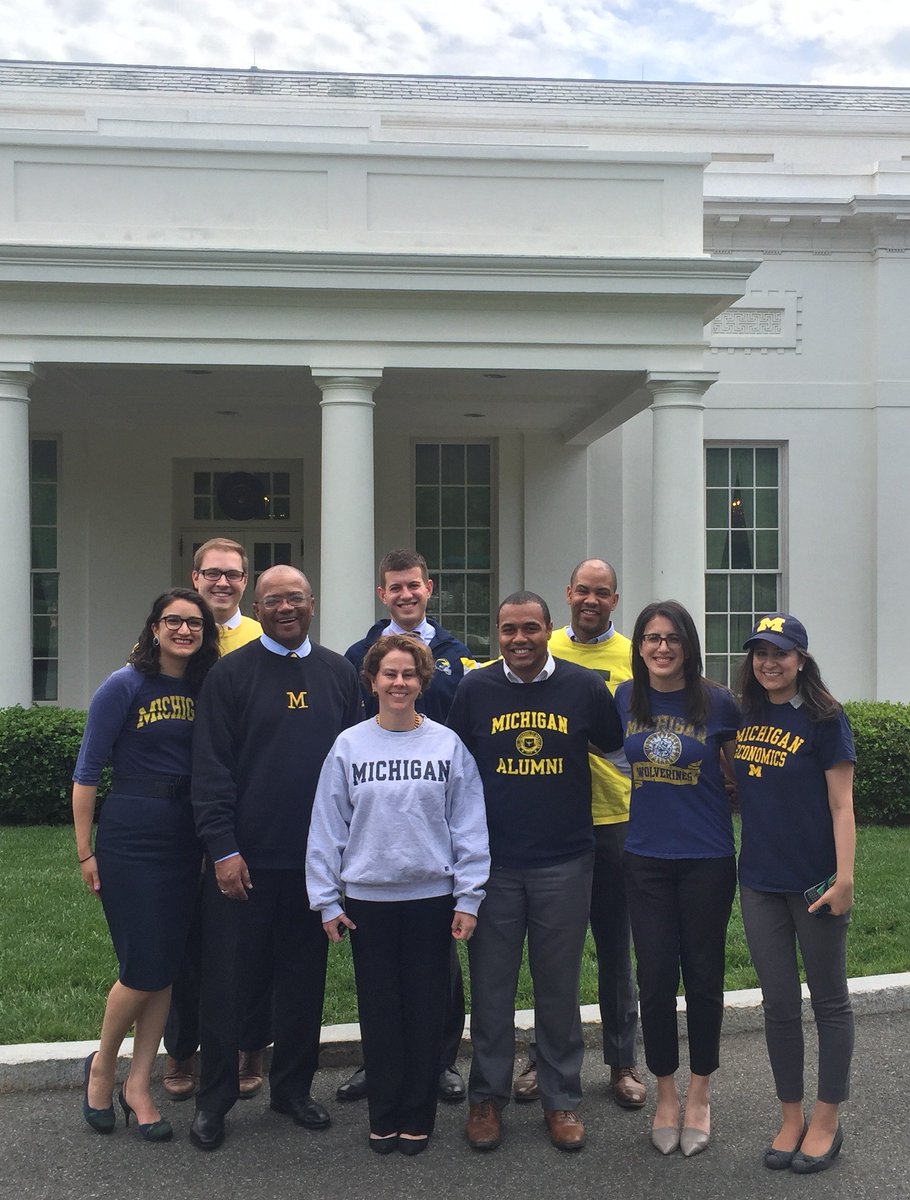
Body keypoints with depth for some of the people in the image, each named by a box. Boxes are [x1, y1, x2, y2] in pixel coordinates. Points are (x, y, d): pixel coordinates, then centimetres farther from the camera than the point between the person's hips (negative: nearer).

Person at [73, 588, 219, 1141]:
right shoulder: (125, 686, -7)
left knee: (168, 968, 7)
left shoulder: (206, 689, 6)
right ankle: (102, 1065, 22)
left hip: (187, 840, 5)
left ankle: (138, 1085, 20)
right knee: (145, 967, -4)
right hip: (132, 836, -5)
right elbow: (87, 773, -5)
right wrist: (85, 852, -6)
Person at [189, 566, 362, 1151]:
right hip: (245, 858, -3)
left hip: (317, 856, 3)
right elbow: (211, 768, -6)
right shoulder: (231, 674, -2)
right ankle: (214, 1098, 19)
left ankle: (293, 1086, 28)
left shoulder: (340, 674, 8)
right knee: (229, 978, 5)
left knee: (305, 976, 12)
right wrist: (223, 849, -11)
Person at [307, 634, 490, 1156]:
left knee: (426, 1008, 8)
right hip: (367, 897, 1)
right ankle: (385, 1116, 24)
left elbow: (469, 826, -1)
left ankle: (418, 1115, 23)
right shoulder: (349, 746, 0)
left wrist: (469, 897, -4)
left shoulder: (447, 745, -2)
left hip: (431, 896, 0)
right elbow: (328, 826, 2)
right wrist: (327, 899, 0)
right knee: (380, 1009, 10)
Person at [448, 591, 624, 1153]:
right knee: (491, 987, 9)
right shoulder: (476, 688, -1)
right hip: (493, 863, 1)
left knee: (559, 987, 10)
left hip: (564, 863, 0)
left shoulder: (584, 686, -3)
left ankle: (562, 1100, 25)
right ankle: (487, 1097, 24)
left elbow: (617, 747, 10)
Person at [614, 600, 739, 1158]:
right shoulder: (625, 698, 0)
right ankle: (666, 1093, 25)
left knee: (703, 976, 9)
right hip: (646, 857, 2)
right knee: (655, 977, 5)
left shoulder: (718, 702, -8)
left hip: (707, 859, -2)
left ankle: (699, 1095, 27)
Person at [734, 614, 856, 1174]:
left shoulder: (825, 719, -9)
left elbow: (841, 804, -11)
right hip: (760, 881, 5)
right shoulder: (748, 718, 6)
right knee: (779, 1003, 11)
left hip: (814, 883, -5)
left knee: (830, 1000, 10)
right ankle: (791, 1119, 25)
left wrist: (844, 878, -17)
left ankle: (826, 1122, 22)